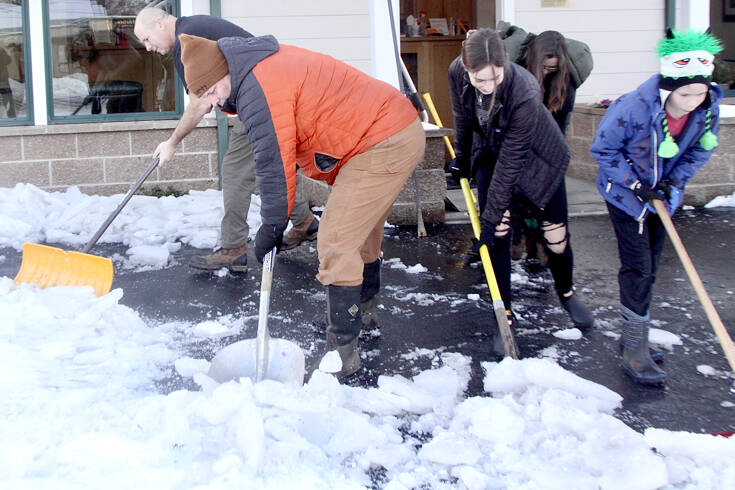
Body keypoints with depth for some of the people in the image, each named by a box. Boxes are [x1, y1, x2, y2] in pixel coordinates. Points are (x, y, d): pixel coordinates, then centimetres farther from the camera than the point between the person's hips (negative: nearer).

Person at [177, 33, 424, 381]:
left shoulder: (260, 89, -20)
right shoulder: (268, 61, 13)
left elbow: (274, 163, -17)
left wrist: (272, 225, -6)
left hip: (385, 144, -11)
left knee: (336, 242, -14)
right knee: (361, 229, 25)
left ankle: (343, 349, -9)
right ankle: (363, 308, 45)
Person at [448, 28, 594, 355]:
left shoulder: (525, 93, -40)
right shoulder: (457, 73, -26)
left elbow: (510, 163, -34)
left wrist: (490, 217, -29)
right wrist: (462, 157, 12)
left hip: (539, 159, -3)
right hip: (490, 151, 3)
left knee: (556, 235, 3)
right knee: (497, 233, -9)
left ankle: (566, 293, 34)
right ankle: (506, 315, 3)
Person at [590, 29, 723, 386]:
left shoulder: (708, 108, -16)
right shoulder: (634, 108, -31)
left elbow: (701, 150, 2)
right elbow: (603, 149, -17)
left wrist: (674, 181, -13)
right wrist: (636, 184, -22)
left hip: (662, 196, 5)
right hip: (625, 193, -5)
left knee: (649, 268, 13)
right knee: (637, 269, -9)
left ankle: (634, 335, 29)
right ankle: (634, 353, -3)